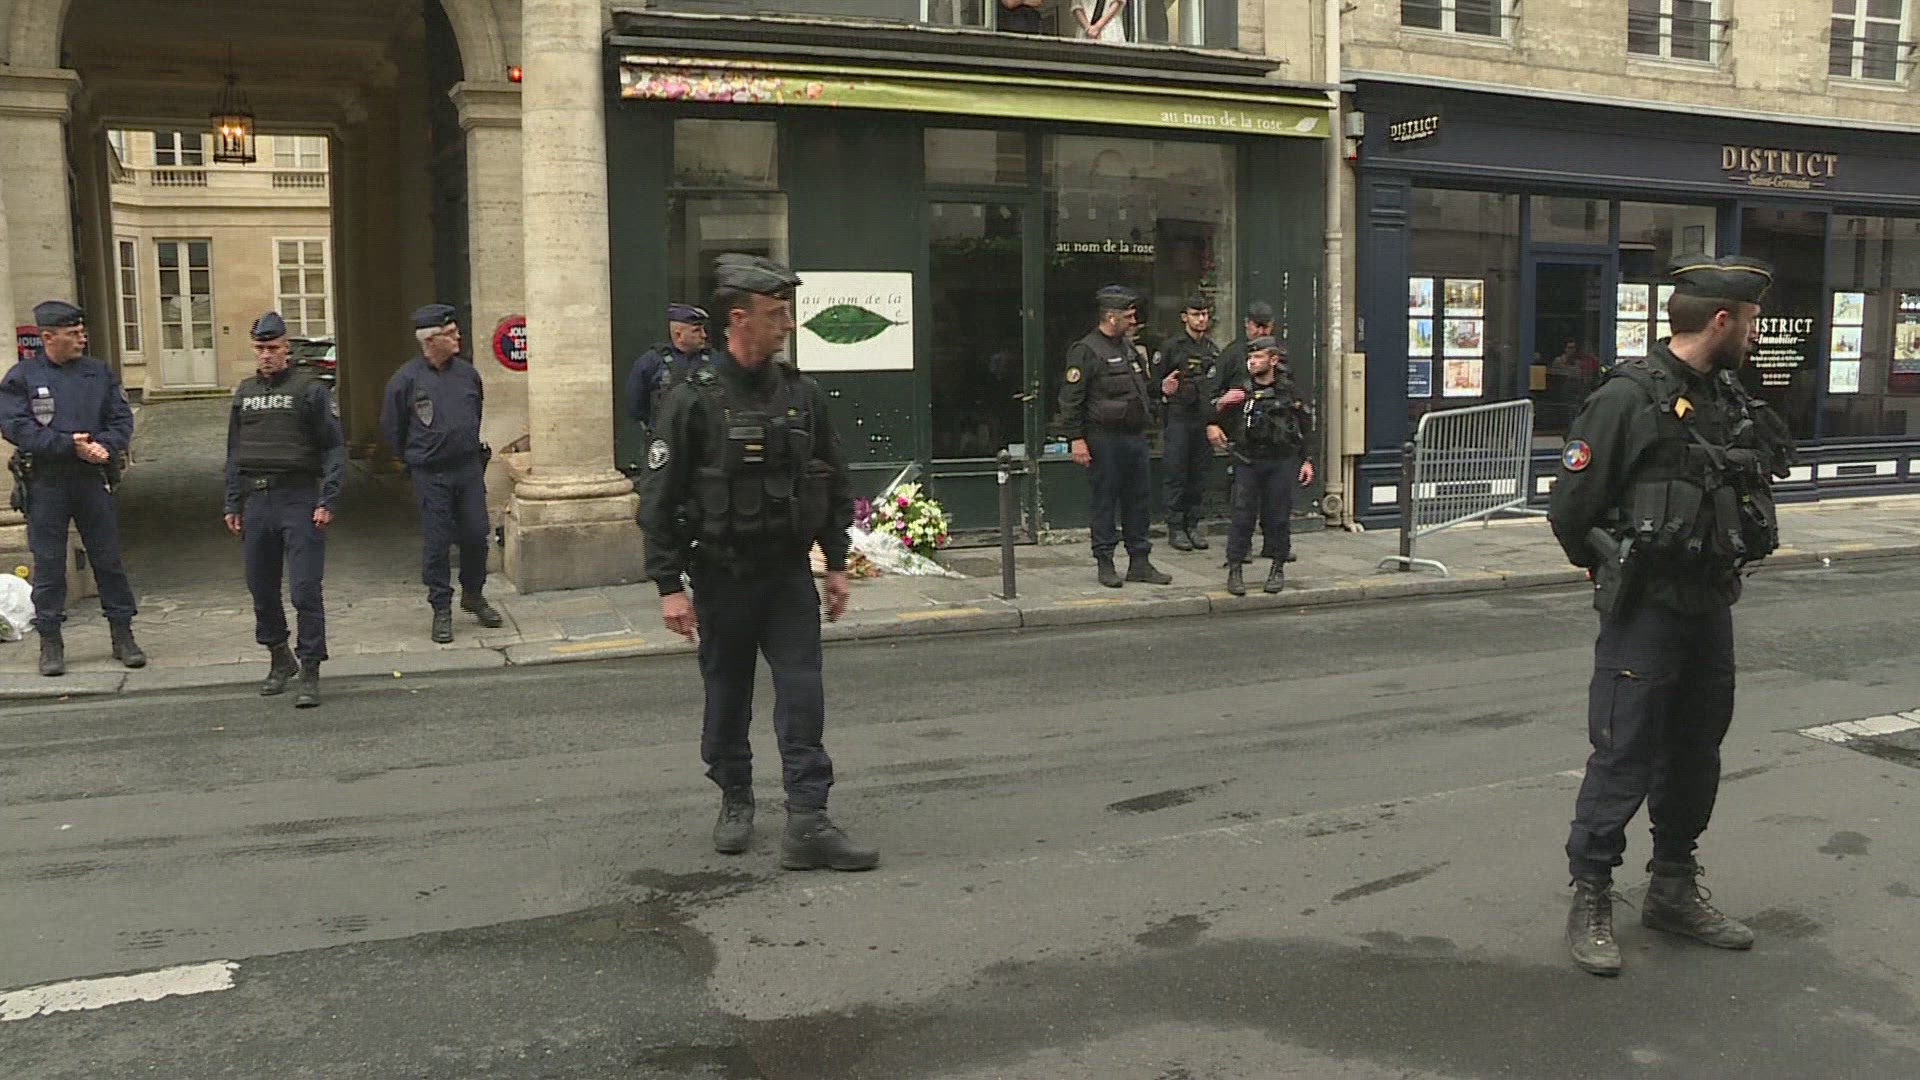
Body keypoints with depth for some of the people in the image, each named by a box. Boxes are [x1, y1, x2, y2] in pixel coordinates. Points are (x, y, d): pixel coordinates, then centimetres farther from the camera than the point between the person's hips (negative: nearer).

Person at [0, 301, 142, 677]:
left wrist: (103, 446, -15)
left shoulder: (99, 373, 8)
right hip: (45, 484, -2)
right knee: (48, 564, 4)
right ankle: (50, 643, 14)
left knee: (109, 559, 6)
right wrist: (68, 445, -19)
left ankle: (122, 635, 15)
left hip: (93, 479, 2)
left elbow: (122, 420, 5)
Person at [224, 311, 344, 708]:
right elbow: (234, 453, 19)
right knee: (261, 588, 11)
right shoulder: (244, 393, 15)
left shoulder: (310, 389, -2)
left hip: (299, 500, -5)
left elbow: (334, 448, -4)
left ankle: (309, 673, -3)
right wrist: (232, 504, 13)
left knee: (305, 590, -7)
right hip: (256, 501, 6)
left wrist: (326, 501, -12)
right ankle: (279, 658, 29)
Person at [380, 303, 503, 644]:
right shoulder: (406, 379, -7)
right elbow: (391, 427, 4)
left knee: (477, 534, 5)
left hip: (469, 468, 4)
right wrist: (415, 459, 10)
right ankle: (441, 609, 12)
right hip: (430, 476, -3)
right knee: (437, 543, 1)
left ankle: (474, 596, 26)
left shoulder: (466, 372, 5)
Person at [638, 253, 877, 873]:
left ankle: (807, 824, -1)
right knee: (727, 699, 11)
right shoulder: (694, 402, -10)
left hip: (789, 573, 3)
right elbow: (659, 500, -9)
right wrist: (670, 586, -12)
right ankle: (735, 803, 31)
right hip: (723, 578, -3)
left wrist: (836, 563, 9)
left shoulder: (802, 395, 4)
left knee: (803, 695, -4)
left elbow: (835, 484, 12)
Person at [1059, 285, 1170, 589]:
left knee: (1138, 498, 9)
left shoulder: (1129, 347, 16)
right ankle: (1105, 562, 9)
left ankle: (1139, 561, 16)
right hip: (1104, 438, -8)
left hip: (1135, 436, 8)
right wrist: (1076, 438, -17)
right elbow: (1070, 398, -13)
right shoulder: (1085, 351, -9)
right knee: (1105, 500, 0)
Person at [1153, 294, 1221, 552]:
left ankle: (1192, 525, 15)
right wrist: (1164, 388, -22)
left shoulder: (1213, 349, 14)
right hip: (1179, 417, -5)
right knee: (1176, 475, -2)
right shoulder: (1171, 347, -2)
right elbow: (1154, 381, -1)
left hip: (1205, 420, 5)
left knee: (1199, 475, 7)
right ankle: (1175, 528, 4)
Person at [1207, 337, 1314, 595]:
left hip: (1281, 463, 0)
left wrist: (1307, 461, 7)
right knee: (1242, 516, -3)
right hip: (1247, 462, 0)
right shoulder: (1239, 388, 3)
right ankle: (1234, 570, 4)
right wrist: (1221, 405, -16)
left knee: (1278, 517, 4)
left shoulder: (1289, 390, 4)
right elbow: (1216, 421, 5)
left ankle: (1277, 569, 17)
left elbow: (1305, 427, 10)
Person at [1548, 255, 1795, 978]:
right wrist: (1616, 570, 1)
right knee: (1622, 759, -2)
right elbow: (1572, 508, -13)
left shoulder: (1729, 398, 9)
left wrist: (1721, 570, 11)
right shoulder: (1628, 398, -16)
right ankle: (1590, 902, 10)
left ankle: (1674, 892, 30)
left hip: (1711, 608, 8)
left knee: (1696, 754, 16)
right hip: (1645, 612, -8)